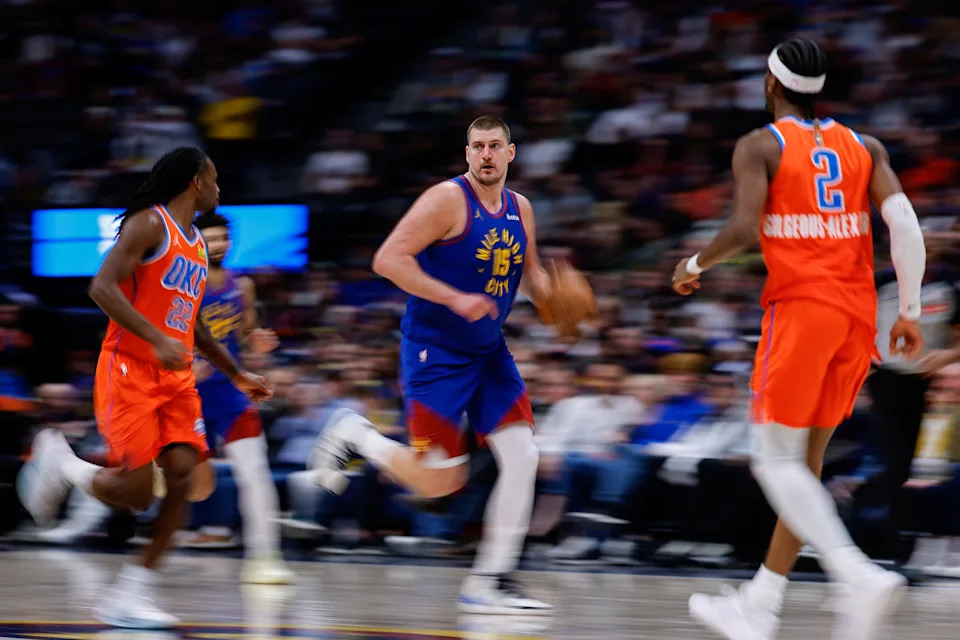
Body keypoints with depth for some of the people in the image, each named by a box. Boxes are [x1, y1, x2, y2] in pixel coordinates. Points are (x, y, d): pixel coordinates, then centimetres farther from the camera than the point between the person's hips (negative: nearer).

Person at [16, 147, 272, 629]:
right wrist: (157, 339, -28)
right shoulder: (150, 224, -8)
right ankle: (58, 461, 16)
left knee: (183, 476, -8)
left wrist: (237, 375, 28)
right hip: (130, 369, -8)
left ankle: (130, 597, -3)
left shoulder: (197, 245, 19)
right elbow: (102, 287, -19)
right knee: (135, 491, -13)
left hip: (176, 376, 8)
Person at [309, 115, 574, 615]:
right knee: (438, 481, -7)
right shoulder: (447, 200, -16)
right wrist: (455, 299, -27)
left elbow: (530, 272, 24)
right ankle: (351, 433, 19)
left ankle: (489, 583, 0)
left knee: (522, 456, -7)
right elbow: (388, 259, -21)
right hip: (434, 351, -7)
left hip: (487, 350, 7)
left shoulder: (519, 209, 7)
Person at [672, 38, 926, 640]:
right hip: (858, 316, 6)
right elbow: (904, 222, 0)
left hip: (801, 308, -6)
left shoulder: (760, 146, -1)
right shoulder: (864, 147, 13)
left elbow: (743, 229, -15)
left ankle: (863, 578, -23)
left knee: (779, 461, -2)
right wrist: (910, 311, 4)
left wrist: (694, 265, 4)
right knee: (805, 462, 14)